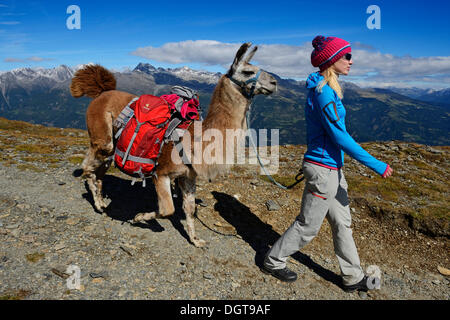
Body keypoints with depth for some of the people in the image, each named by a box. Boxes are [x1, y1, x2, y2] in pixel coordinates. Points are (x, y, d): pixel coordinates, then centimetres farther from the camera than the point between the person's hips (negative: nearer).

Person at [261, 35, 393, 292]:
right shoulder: (324, 91, -21)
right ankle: (273, 261, 28)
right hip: (324, 169, -10)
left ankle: (353, 277, 34)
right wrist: (376, 165, -17)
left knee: (342, 223, 18)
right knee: (308, 226, 7)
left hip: (332, 168, 10)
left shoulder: (323, 88, 10)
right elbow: (340, 137, -22)